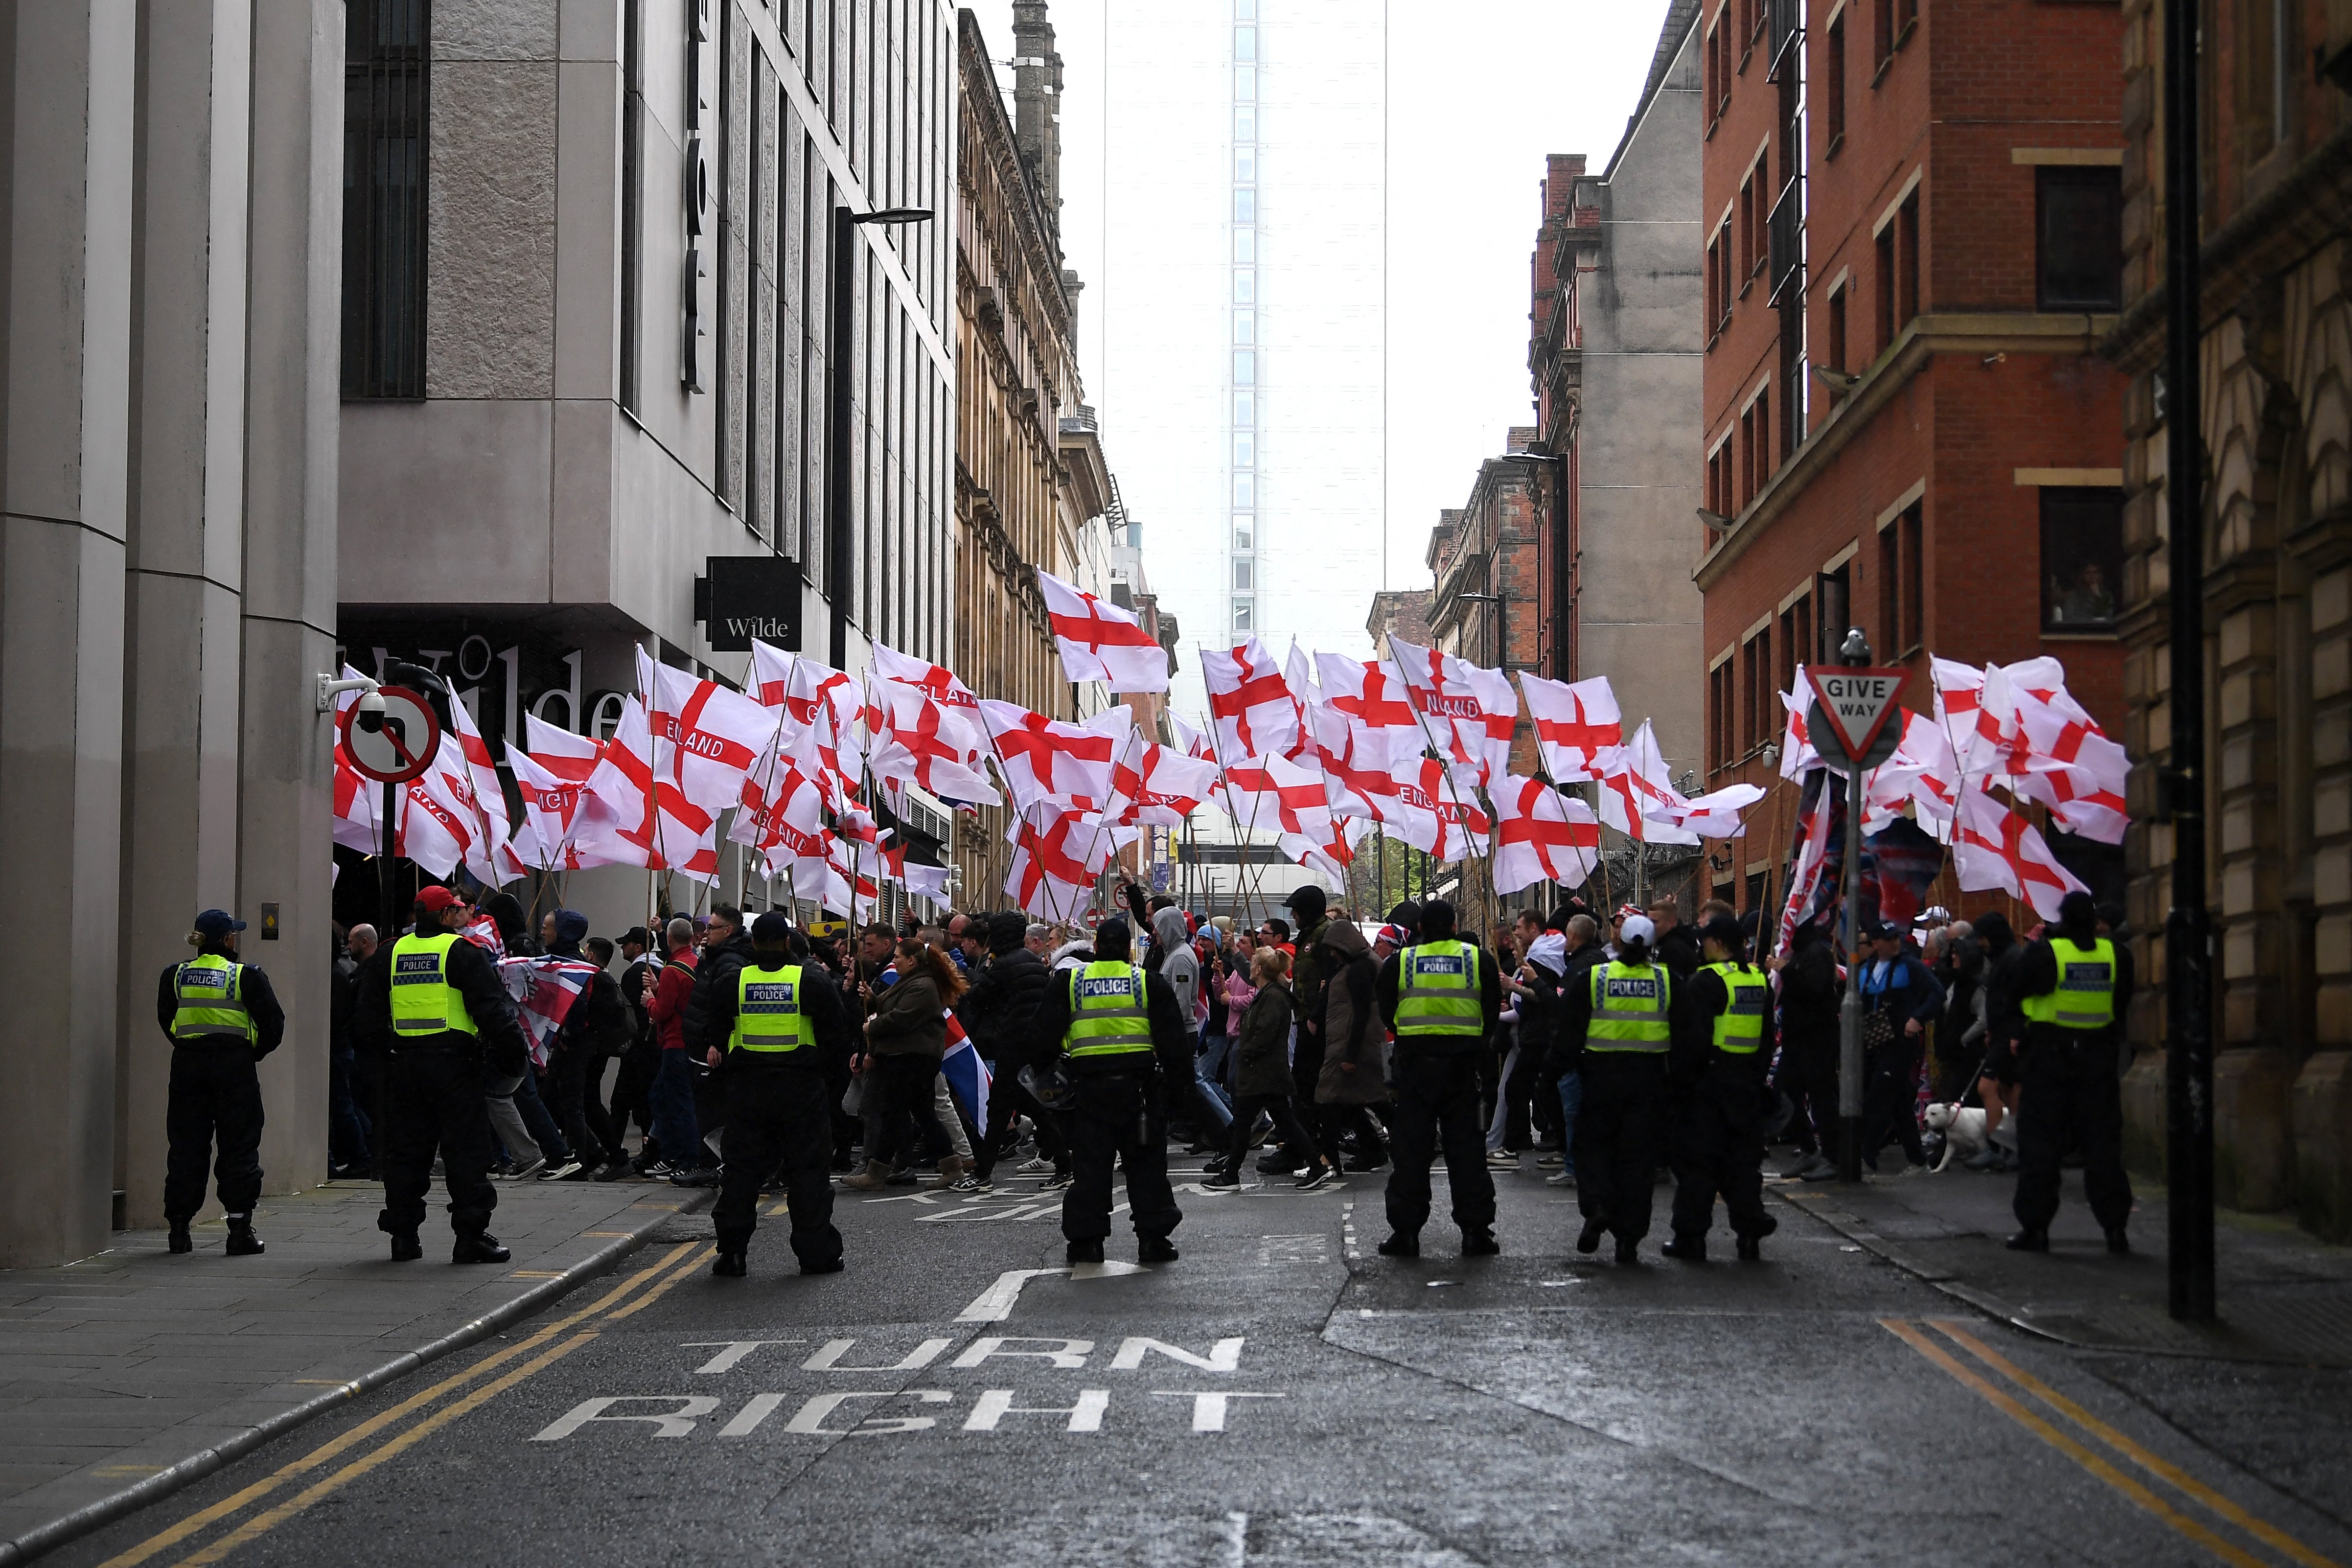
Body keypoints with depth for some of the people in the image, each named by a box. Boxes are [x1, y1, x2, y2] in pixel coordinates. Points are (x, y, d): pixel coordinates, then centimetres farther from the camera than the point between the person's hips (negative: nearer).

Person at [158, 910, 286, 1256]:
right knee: (239, 1146, 2)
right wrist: (256, 1052, 8)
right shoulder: (246, 977, -7)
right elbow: (274, 1022, -7)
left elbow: (166, 1020, 11)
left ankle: (179, 1227, 9)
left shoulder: (175, 976, 4)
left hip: (187, 1067, 3)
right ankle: (240, 1230, 0)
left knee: (186, 1146, 9)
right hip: (235, 1065, -3)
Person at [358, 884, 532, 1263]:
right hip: (454, 1062, -5)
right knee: (466, 1151, -1)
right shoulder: (462, 951, -7)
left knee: (406, 1151, 10)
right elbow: (492, 1008, -11)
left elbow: (369, 1012, 14)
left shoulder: (392, 952, 10)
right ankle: (471, 1235, -4)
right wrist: (515, 1051, -3)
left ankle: (403, 1235, 11)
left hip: (405, 1062, 5)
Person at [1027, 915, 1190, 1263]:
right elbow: (1173, 1038, 2)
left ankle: (1085, 1240, 7)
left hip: (1089, 1084, 1)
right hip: (1140, 1084, -1)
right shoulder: (1149, 983, 2)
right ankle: (1153, 1239, 4)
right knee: (1146, 1164, 5)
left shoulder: (1071, 982, 5)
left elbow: (1046, 1031, 8)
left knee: (1090, 1164, 6)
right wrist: (1181, 1078, 10)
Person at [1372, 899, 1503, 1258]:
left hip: (1414, 1063, 0)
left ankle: (1406, 1231, 4)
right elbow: (1493, 1013, 5)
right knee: (1466, 1147, 6)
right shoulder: (1479, 959, 0)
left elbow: (1386, 1014, 6)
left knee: (1410, 1149, 4)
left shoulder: (1399, 962, -2)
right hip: (1463, 1064, 1)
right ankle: (1475, 1231, 5)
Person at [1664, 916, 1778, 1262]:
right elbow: (1768, 1036, 14)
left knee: (1697, 1159, 0)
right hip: (1748, 1083, 6)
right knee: (1744, 1158, 10)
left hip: (1709, 1078, -6)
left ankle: (1691, 1236, 2)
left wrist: (1683, 1075, -8)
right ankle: (1750, 1235, 7)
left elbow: (1694, 1037, -17)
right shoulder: (1760, 980, 8)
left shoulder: (1706, 981, -14)